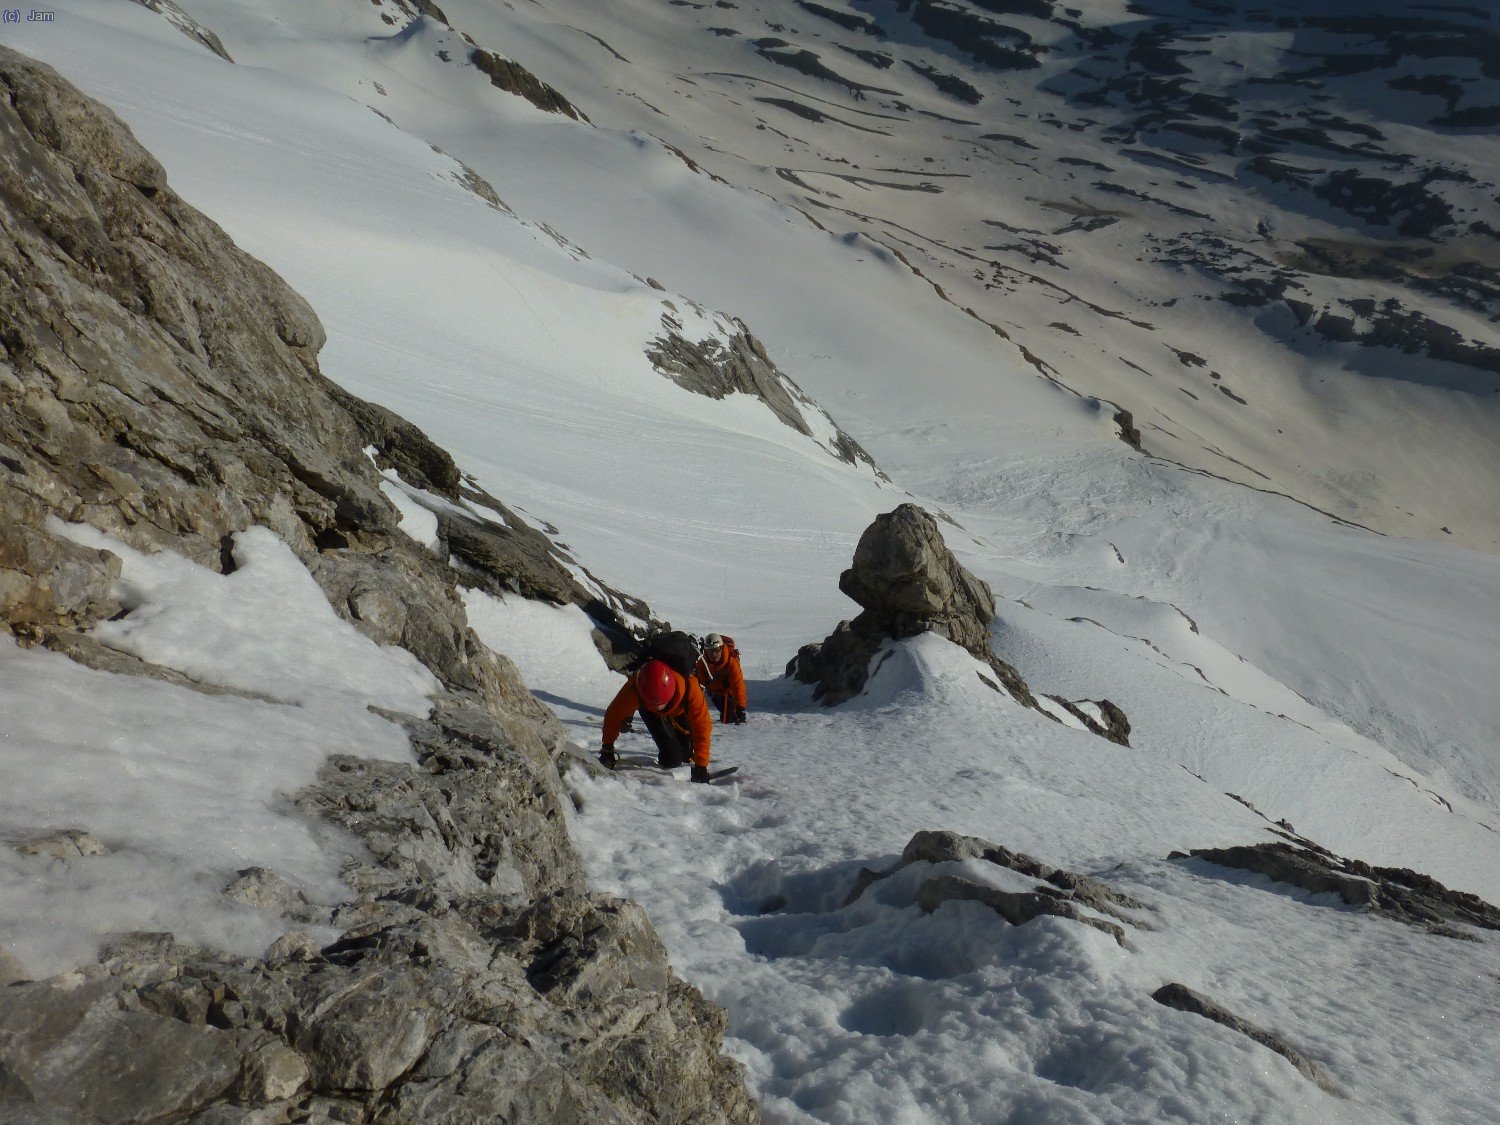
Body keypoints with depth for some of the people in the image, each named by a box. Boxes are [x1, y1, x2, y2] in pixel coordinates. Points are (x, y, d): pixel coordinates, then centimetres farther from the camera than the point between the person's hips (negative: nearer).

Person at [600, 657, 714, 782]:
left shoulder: (689, 687, -45)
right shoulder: (633, 690, -42)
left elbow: (702, 726, -39)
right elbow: (613, 715, -23)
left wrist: (701, 767, -40)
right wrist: (607, 749, -20)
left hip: (680, 710, 1)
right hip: (650, 712, -1)